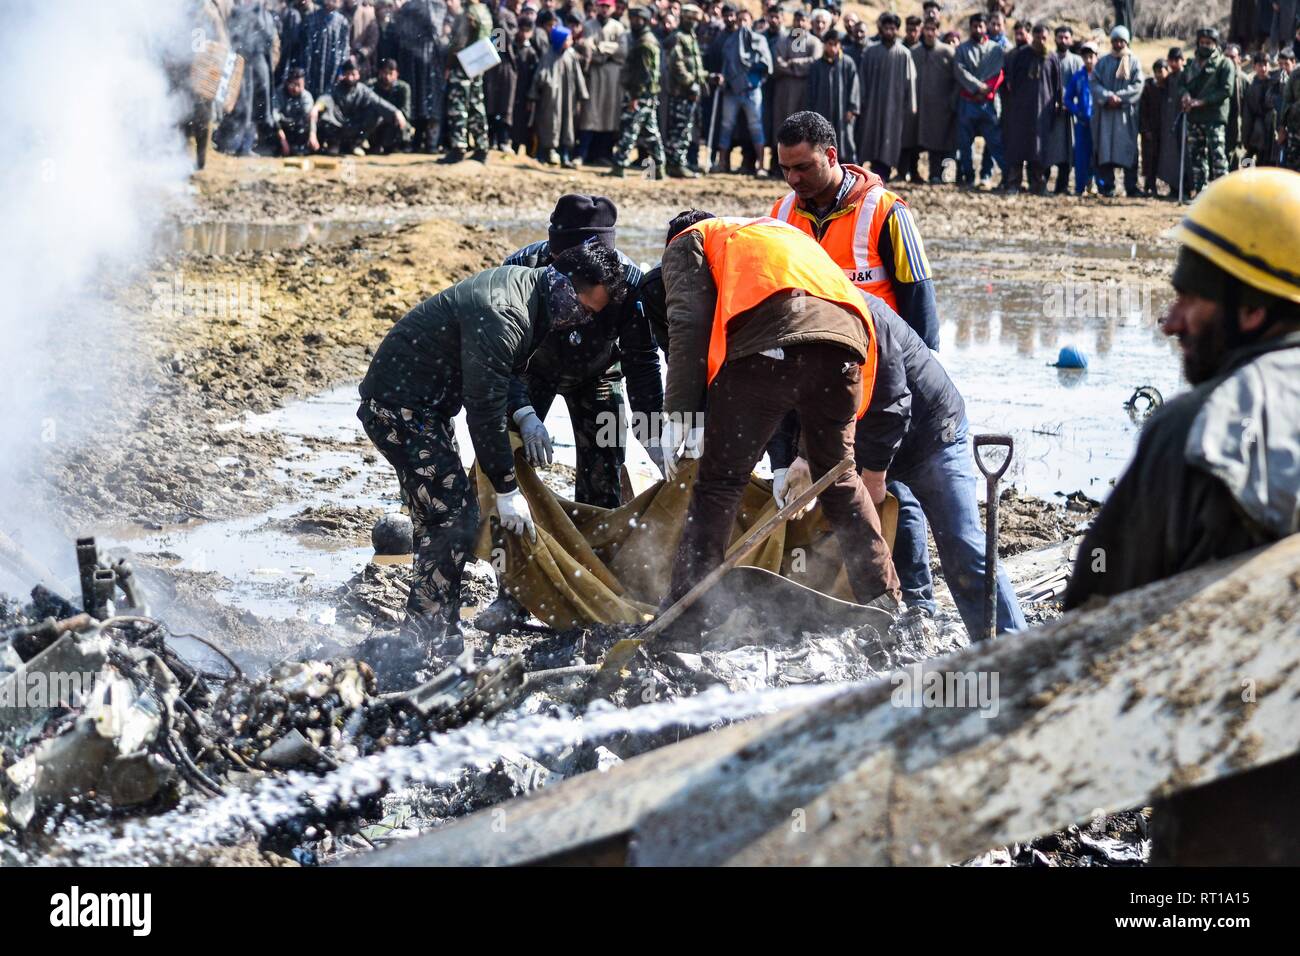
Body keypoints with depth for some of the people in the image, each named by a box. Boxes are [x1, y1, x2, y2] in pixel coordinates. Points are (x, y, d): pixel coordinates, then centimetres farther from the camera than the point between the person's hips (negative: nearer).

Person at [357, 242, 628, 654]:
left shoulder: (524, 282, 4)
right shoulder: (502, 315, -27)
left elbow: (499, 376, 18)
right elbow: (484, 409, -25)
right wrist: (507, 490, -19)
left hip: (428, 403, 11)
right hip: (399, 406, -11)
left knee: (444, 515, 13)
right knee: (453, 513, -13)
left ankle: (425, 631, 20)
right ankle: (432, 639, -9)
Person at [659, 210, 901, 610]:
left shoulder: (687, 242, 27)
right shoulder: (786, 234, 44)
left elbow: (689, 324, 4)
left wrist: (678, 412, 2)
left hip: (767, 344, -5)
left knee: (719, 482, 2)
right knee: (839, 477, 23)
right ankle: (884, 603, 25)